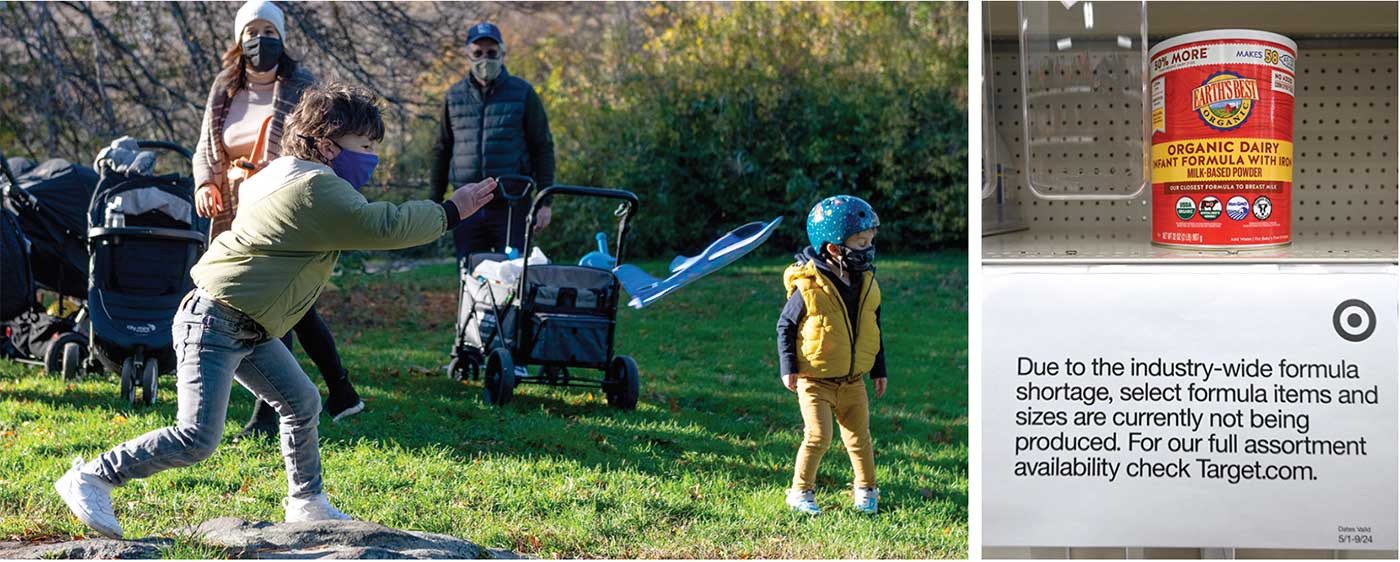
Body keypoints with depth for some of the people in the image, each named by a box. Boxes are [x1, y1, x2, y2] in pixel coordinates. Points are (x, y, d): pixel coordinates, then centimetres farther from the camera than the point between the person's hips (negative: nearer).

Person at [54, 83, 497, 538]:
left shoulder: (289, 175, 13)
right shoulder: (316, 189, -19)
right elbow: (384, 227, -24)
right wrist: (449, 212, -12)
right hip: (214, 325, -11)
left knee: (301, 404, 14)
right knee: (196, 440, -15)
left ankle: (306, 502, 27)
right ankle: (90, 479, -7)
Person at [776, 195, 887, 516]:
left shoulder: (866, 284, 2)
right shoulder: (808, 287, -16)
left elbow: (873, 330, 14)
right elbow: (785, 326, -6)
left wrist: (879, 370, 15)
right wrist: (788, 368, -10)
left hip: (853, 380, 5)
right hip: (815, 379, -5)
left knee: (859, 437, 11)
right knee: (818, 437, -10)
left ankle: (866, 490, 29)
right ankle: (801, 492, 6)